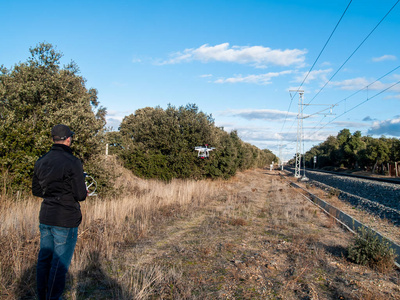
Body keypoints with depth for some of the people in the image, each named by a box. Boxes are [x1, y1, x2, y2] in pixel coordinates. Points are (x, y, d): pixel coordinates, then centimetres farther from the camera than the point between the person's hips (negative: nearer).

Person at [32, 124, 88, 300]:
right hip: (65, 221, -7)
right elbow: (80, 196, -16)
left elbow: (36, 191, 13)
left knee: (44, 259, 18)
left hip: (45, 218, 7)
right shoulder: (72, 163, -17)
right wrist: (84, 192, 5)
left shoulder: (41, 162, 5)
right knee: (60, 264, 4)